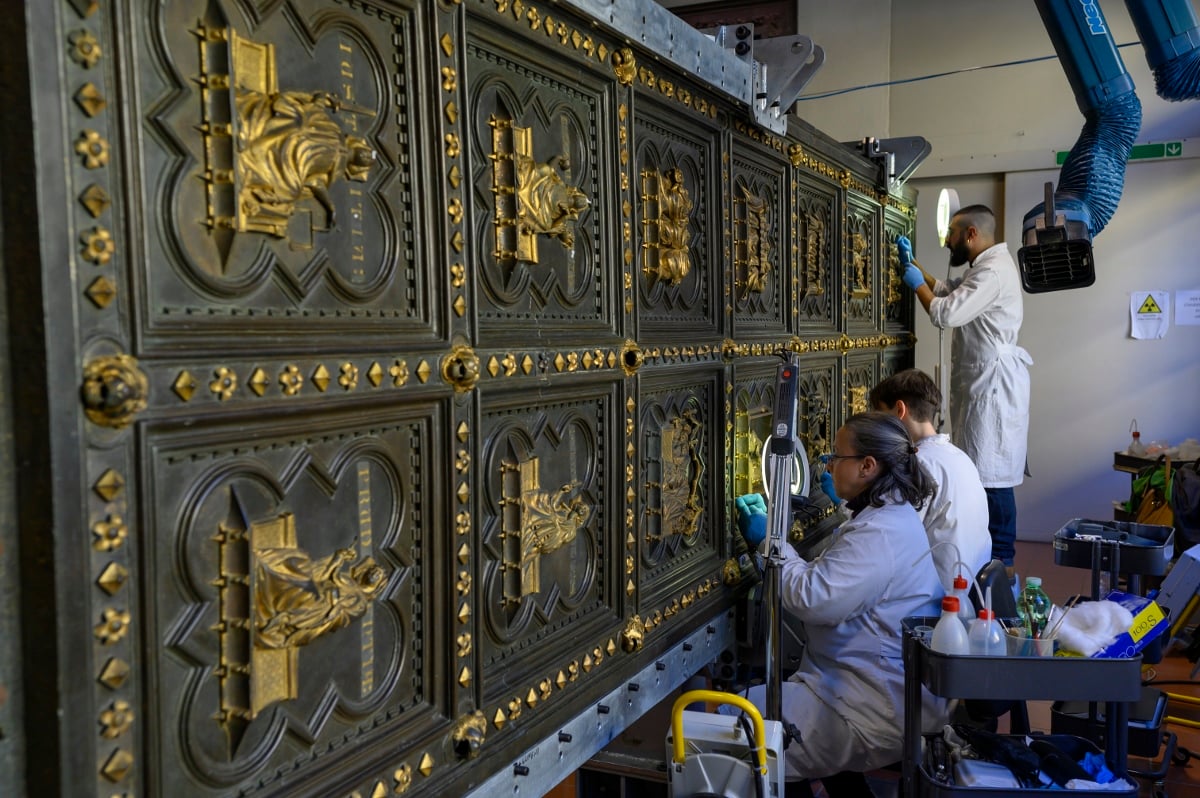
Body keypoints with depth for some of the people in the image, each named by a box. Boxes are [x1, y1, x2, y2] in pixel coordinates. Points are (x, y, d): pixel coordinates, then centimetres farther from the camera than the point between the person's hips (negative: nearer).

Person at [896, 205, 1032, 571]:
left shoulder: (994, 270, -17)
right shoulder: (984, 268, 18)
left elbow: (945, 313, -23)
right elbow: (946, 290, 33)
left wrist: (917, 283, -6)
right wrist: (912, 263, 28)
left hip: (993, 382, -11)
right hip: (980, 380, 11)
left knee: (991, 472, -7)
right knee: (982, 468, 14)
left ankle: (1001, 555, 1)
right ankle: (990, 546, 23)